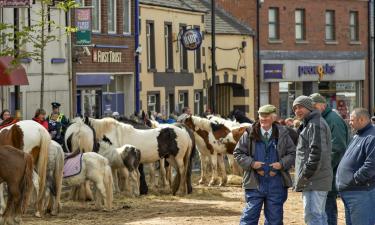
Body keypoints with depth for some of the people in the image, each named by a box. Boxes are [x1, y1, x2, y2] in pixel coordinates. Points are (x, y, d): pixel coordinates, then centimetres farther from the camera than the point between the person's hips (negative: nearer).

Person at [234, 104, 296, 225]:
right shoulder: (250, 134, 0)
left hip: (276, 185, 1)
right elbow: (238, 152, 3)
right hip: (255, 183, -1)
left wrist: (282, 164, -11)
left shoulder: (282, 134, 3)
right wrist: (251, 163, -12)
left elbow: (292, 153, 7)